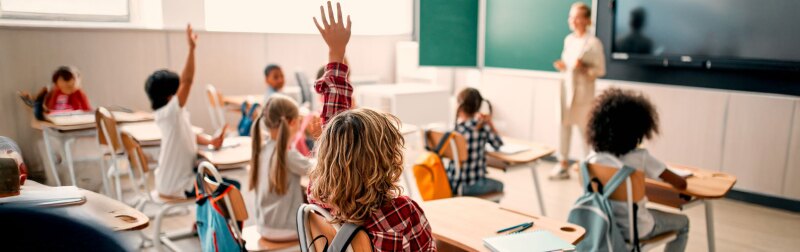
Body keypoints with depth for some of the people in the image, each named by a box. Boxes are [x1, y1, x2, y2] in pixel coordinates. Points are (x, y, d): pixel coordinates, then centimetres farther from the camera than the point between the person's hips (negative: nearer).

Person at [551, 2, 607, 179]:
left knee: (585, 130, 1)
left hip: (583, 91, -6)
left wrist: (584, 68, -24)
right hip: (566, 88, 6)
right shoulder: (568, 39, 10)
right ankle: (563, 165, 16)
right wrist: (562, 66, -2)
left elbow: (601, 70, -8)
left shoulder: (594, 43, -9)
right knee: (564, 125, 7)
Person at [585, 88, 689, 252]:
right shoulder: (641, 158, -20)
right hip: (636, 229, -5)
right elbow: (681, 184, -13)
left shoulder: (594, 158, -9)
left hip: (605, 225, 5)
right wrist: (668, 176, 11)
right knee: (682, 222, 23)